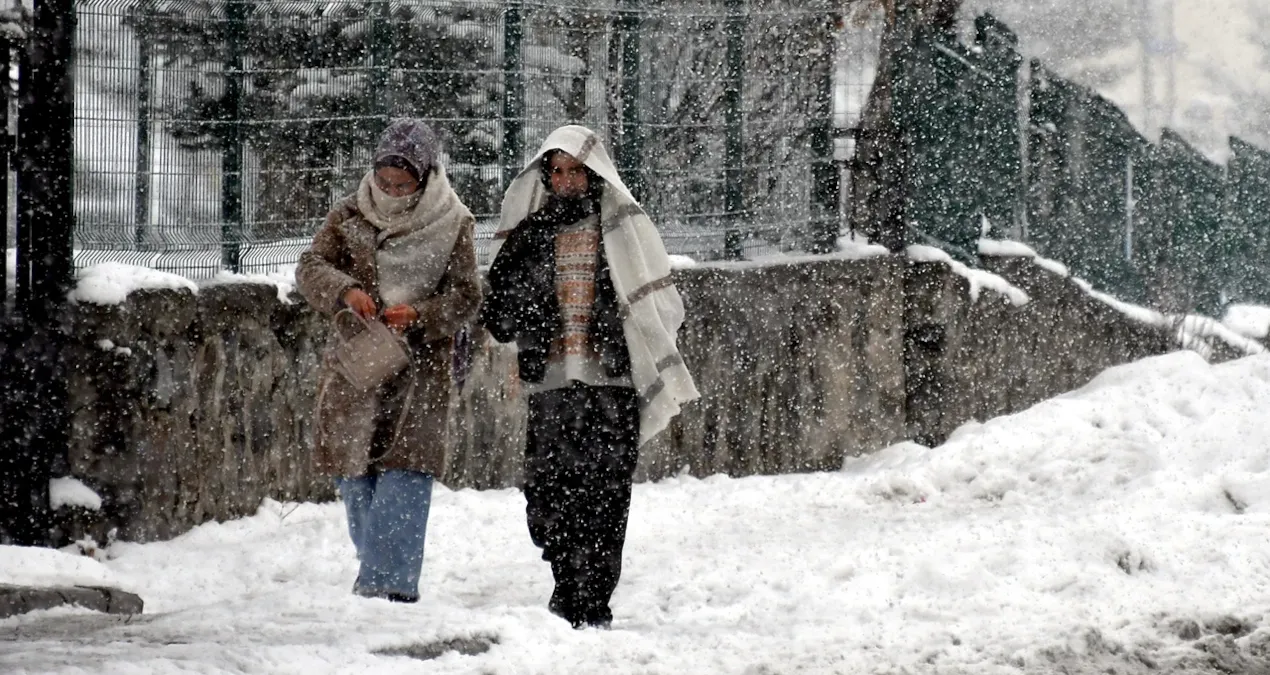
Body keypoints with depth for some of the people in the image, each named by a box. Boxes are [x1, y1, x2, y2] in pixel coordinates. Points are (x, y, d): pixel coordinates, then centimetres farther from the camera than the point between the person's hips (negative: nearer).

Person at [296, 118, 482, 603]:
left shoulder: (453, 224, 0)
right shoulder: (350, 215, 5)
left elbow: (466, 297, -1)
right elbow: (311, 267, -3)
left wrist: (419, 316, -19)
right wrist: (346, 291, -24)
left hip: (420, 367, -3)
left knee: (404, 475, -13)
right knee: (354, 477, 6)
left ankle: (390, 584, -16)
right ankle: (378, 574, 19)